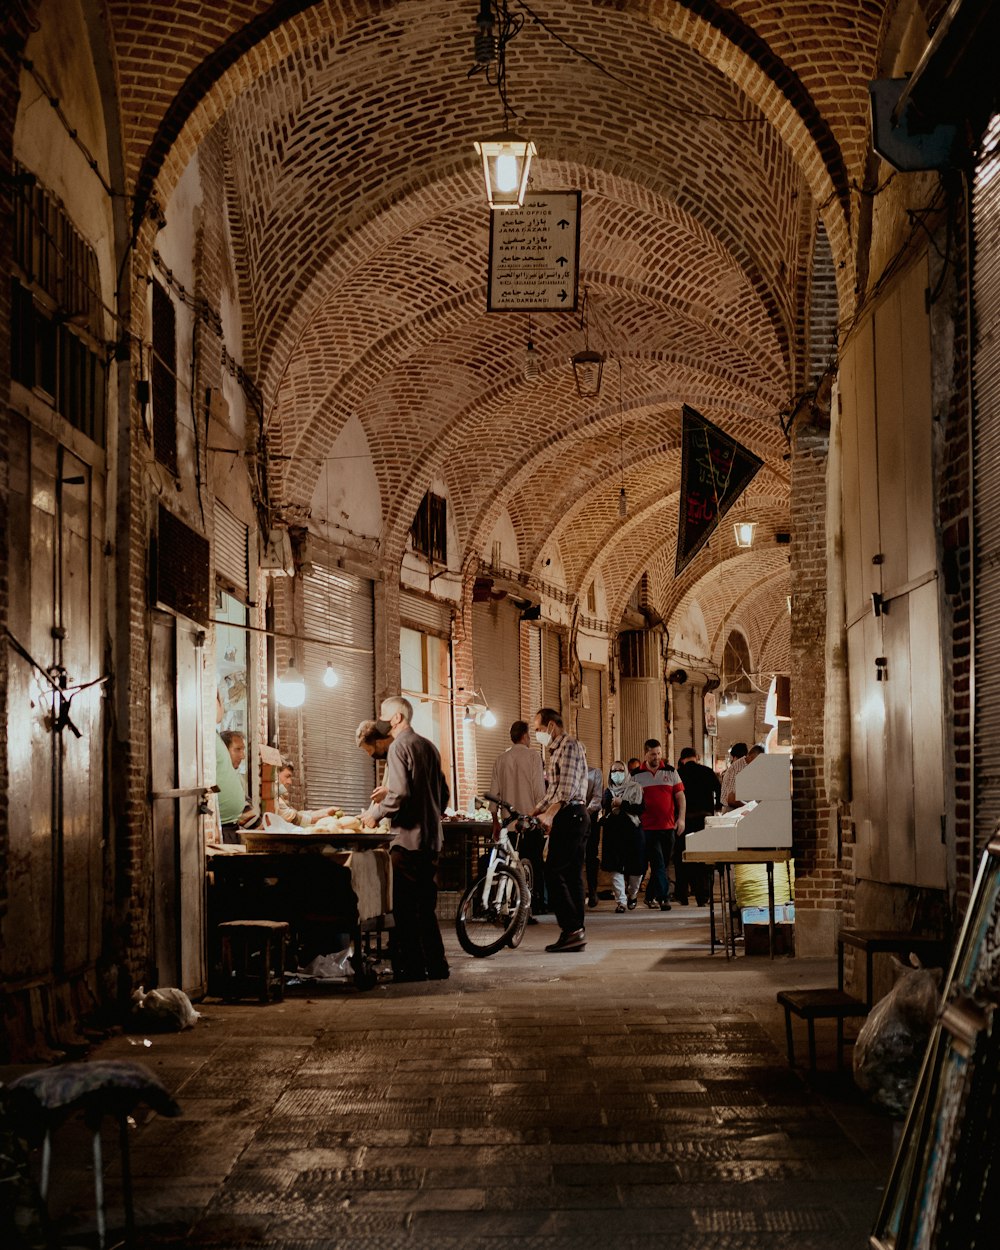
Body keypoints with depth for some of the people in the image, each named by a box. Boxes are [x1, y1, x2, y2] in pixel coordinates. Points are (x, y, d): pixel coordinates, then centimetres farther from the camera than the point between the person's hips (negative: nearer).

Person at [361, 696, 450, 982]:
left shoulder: (399, 746, -10)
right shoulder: (428, 746, 15)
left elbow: (399, 795, -21)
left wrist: (375, 813, -5)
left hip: (408, 836, -8)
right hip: (432, 836, 8)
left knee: (404, 905, -2)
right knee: (425, 905, 14)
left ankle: (410, 967, -1)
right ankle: (435, 965, 17)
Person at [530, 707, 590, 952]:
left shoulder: (568, 745, -9)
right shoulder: (557, 750, 23)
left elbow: (567, 787, -21)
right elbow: (553, 791, 27)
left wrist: (549, 814, -30)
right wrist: (532, 814, 21)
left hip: (570, 815, -10)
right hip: (574, 816, 10)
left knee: (554, 872, -12)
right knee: (572, 875, 8)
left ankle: (572, 929, -14)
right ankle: (576, 933, 8)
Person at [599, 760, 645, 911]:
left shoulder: (635, 788, 5)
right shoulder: (608, 791, 15)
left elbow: (640, 808, -7)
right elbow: (604, 809, 10)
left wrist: (622, 804, -12)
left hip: (632, 830, -2)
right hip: (613, 832, 2)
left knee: (635, 867, 0)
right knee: (615, 867, -8)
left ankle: (632, 895, 26)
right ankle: (621, 901, -7)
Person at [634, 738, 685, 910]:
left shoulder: (671, 772, 7)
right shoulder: (637, 775, 4)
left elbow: (680, 796, 6)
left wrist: (681, 818, -4)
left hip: (669, 826, 2)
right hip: (649, 827, -2)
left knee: (663, 863, 8)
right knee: (658, 864, -10)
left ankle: (650, 896, 21)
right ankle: (664, 897, -13)